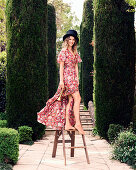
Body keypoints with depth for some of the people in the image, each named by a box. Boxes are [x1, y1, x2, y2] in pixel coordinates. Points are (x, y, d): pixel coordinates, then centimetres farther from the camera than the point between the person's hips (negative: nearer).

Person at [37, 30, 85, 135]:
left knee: (70, 100, 5)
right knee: (77, 98, -14)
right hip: (67, 77, -7)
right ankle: (77, 123, -11)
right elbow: (61, 67, -7)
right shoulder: (64, 51, -4)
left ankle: (67, 124, 8)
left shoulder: (75, 52, 17)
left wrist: (77, 78, 11)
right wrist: (61, 80, -12)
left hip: (73, 78, 7)